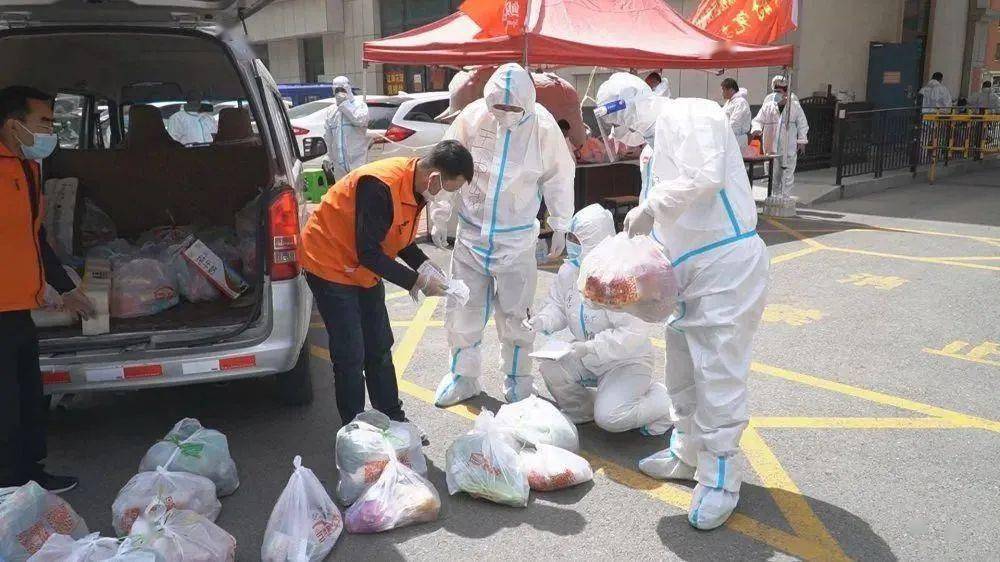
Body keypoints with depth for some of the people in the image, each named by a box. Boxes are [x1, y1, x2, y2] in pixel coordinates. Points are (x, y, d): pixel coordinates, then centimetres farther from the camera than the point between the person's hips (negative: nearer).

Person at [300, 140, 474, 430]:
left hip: (366, 270, 9)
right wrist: (417, 281, -24)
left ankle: (393, 421, 25)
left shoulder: (415, 184, -5)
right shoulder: (380, 186, -34)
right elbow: (368, 253, -30)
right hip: (331, 265, -8)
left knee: (380, 349, 13)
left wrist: (424, 265, -8)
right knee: (351, 356, -4)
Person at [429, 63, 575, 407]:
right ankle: (462, 376, 27)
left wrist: (560, 227, 4)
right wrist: (440, 217, 3)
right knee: (463, 308, 9)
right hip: (471, 233, 2)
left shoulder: (543, 127, -11)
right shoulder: (471, 117, -10)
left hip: (517, 238, -1)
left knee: (515, 313, 6)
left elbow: (559, 179, 0)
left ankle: (517, 380, 25)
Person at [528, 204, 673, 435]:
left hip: (628, 360, -7)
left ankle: (663, 401, 7)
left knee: (609, 417, -22)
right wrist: (541, 321, -13)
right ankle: (579, 410, 12)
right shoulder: (569, 271, -5)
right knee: (550, 366, -17)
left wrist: (591, 348, -38)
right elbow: (557, 305, 9)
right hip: (589, 357, 7)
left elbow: (634, 334, -32)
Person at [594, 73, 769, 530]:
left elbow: (706, 177, -28)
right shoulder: (655, 146, 18)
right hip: (688, 271, 10)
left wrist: (650, 208, -18)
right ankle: (688, 453, 34)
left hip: (727, 267, -10)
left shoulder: (688, 116, -11)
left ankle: (719, 482, 7)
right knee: (681, 371, 18)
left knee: (718, 377, -5)